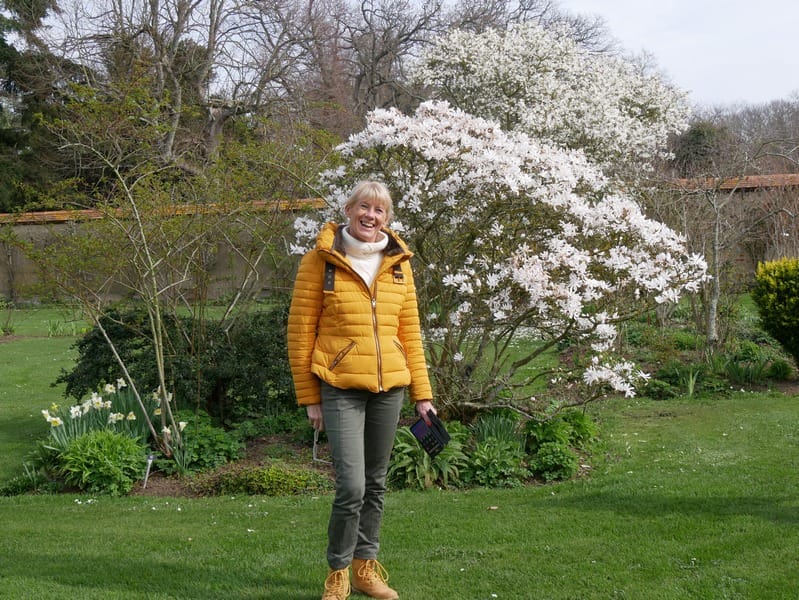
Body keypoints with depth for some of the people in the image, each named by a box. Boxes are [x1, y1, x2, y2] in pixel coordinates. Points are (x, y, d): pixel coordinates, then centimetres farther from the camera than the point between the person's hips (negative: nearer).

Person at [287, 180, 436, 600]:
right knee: (351, 487, -10)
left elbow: (410, 331, 13)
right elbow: (300, 330, -2)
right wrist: (309, 397, -3)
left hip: (390, 388, 4)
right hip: (341, 388, -4)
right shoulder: (321, 261, -3)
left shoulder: (398, 263, 9)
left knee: (376, 483, 11)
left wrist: (422, 393, 9)